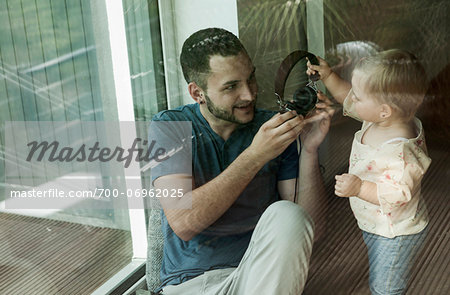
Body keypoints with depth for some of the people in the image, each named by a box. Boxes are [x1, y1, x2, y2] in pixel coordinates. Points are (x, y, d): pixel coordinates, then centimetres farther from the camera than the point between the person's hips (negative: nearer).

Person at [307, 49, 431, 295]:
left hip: (395, 235, -9)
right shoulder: (378, 118, -11)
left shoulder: (401, 150, -39)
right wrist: (328, 76, -4)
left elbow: (400, 193, -36)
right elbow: (347, 99, 6)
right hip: (375, 226, 9)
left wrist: (360, 188, -41)